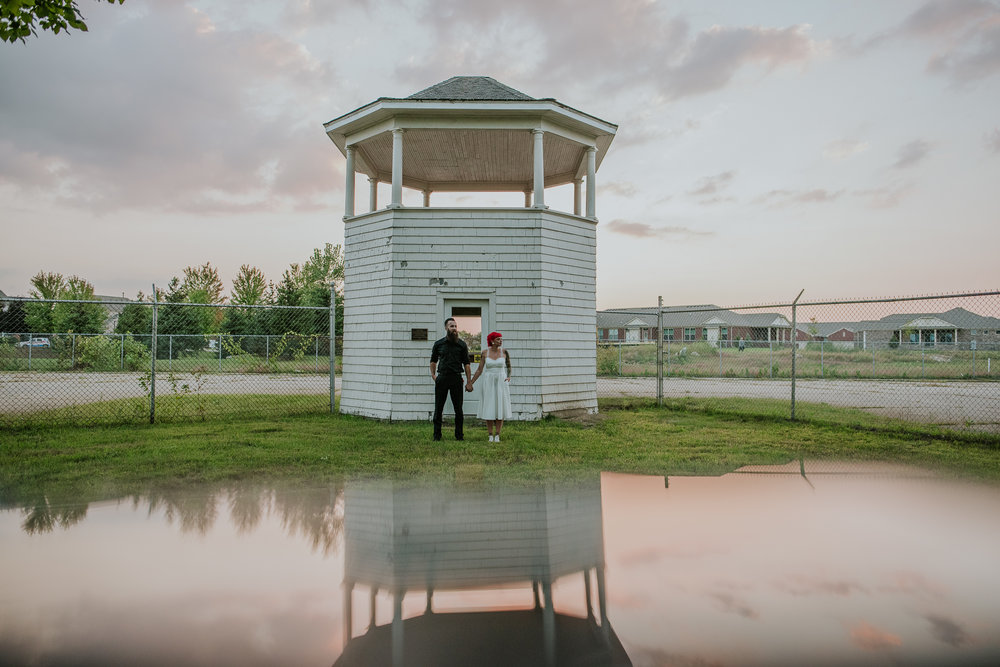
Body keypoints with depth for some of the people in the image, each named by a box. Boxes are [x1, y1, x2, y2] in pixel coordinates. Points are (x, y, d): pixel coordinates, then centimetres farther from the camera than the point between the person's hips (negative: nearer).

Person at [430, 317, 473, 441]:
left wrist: (469, 382, 0)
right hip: (442, 378, 1)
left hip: (456, 378, 0)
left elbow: (466, 364, 5)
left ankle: (459, 435, 11)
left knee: (458, 409, 2)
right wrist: (433, 374, 6)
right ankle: (437, 435, 10)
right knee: (438, 408, 2)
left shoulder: (462, 344, 5)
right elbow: (433, 360, 19)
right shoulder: (438, 344, 7)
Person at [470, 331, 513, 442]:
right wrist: (470, 383, 3)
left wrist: (509, 377, -10)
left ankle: (497, 435, 11)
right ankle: (490, 435, 11)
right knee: (489, 409, 0)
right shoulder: (485, 352, -1)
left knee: (500, 408, 0)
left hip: (501, 382, 0)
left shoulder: (504, 352, -1)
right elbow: (479, 370, 4)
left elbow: (509, 367, 9)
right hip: (489, 383, 0)